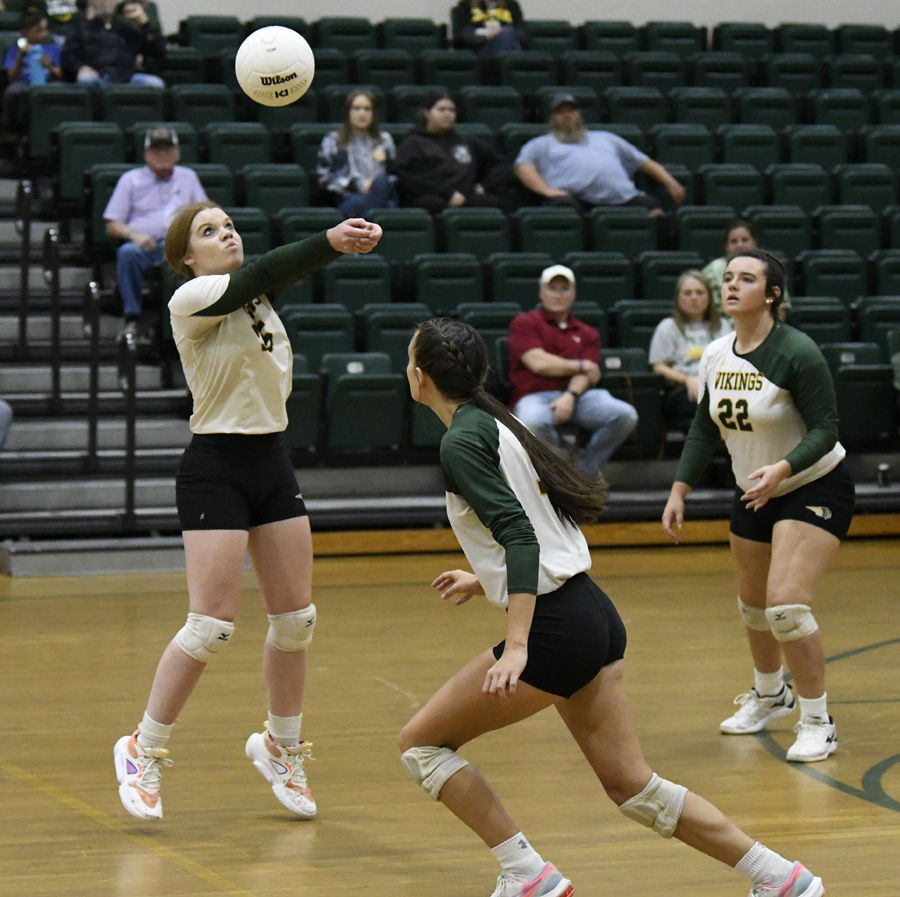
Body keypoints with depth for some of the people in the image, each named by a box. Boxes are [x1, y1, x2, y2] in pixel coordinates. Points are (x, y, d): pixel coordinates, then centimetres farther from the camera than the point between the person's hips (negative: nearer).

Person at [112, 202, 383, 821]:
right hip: (215, 469, -7)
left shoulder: (257, 298, 11)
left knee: (296, 619, 7)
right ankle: (142, 751, 6)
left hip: (272, 464, 7)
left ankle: (281, 748, 25)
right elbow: (263, 274, -25)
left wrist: (347, 241, -23)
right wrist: (330, 241, -38)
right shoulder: (192, 299, -12)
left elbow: (279, 273, -6)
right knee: (212, 626, -10)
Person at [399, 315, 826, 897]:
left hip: (554, 630, -9)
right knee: (633, 787, 12)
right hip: (595, 615, 9)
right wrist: (485, 581, 36)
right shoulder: (495, 423, 15)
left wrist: (516, 648, -29)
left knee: (421, 744, 5)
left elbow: (520, 536, -23)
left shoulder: (462, 443, -11)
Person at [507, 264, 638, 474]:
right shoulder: (524, 323, 10)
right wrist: (581, 366, 5)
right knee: (532, 422, -42)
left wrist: (570, 396, -19)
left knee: (625, 415, -24)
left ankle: (584, 471, -7)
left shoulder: (587, 334, 20)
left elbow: (586, 376, 4)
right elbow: (538, 364, -6)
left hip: (577, 396, 4)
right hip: (534, 397, -4)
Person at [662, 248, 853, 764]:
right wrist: (679, 492, 6)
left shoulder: (796, 352, -23)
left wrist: (783, 468, -38)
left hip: (815, 489, -7)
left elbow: (825, 429, -23)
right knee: (754, 604, 19)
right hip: (754, 494, 7)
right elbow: (705, 430, 9)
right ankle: (770, 694, 46)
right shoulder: (716, 357, -2)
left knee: (786, 605, -20)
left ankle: (818, 722, -5)